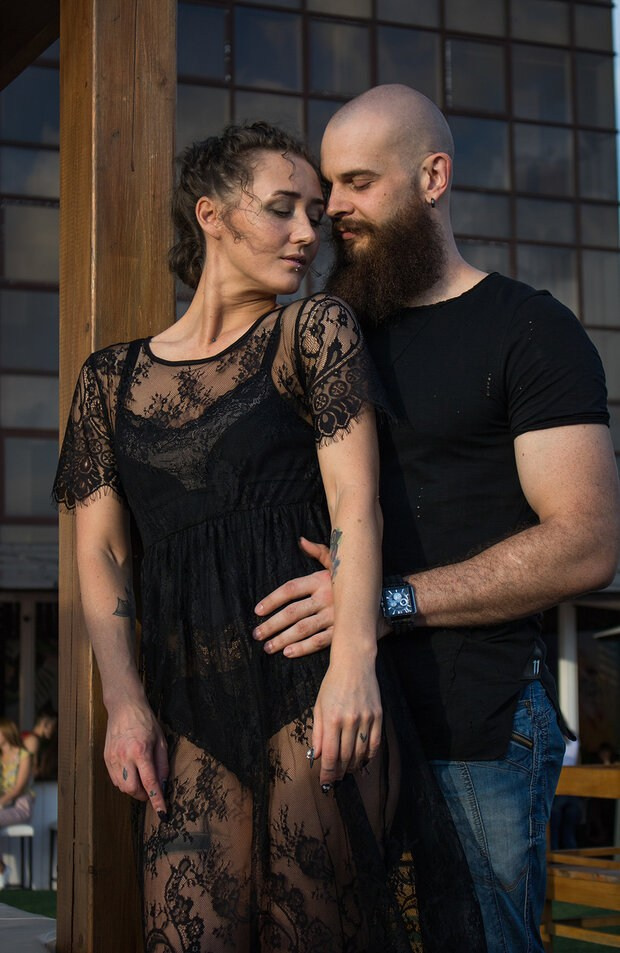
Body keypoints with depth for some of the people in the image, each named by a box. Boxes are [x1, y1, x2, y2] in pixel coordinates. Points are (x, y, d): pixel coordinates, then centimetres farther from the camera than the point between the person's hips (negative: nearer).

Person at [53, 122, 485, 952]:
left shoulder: (316, 333, 6)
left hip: (310, 684, -2)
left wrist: (354, 658, -20)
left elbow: (355, 498, -6)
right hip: (189, 703, 3)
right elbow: (101, 554, 10)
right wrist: (124, 701, -4)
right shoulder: (112, 378, 14)